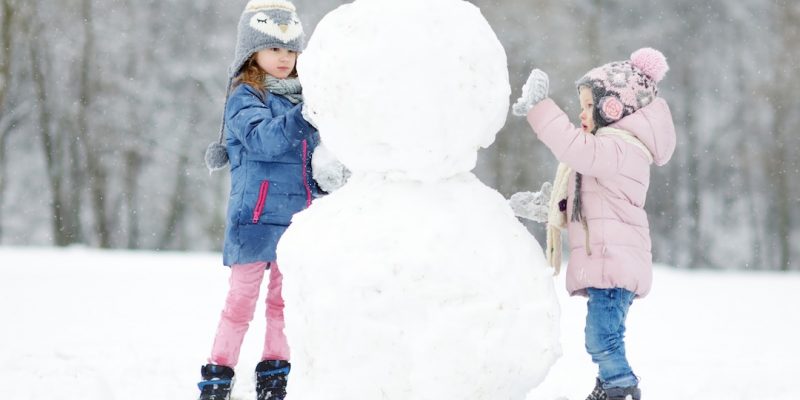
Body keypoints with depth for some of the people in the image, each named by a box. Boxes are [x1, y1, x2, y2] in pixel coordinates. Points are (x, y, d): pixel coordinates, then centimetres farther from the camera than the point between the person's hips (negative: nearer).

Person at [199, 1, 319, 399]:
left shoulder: (299, 95, 11)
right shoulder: (245, 98, -7)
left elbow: (316, 154, 20)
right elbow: (264, 139, -26)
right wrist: (304, 114, -39)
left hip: (295, 217, 6)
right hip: (256, 215, -6)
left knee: (284, 299, 12)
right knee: (242, 297, -1)